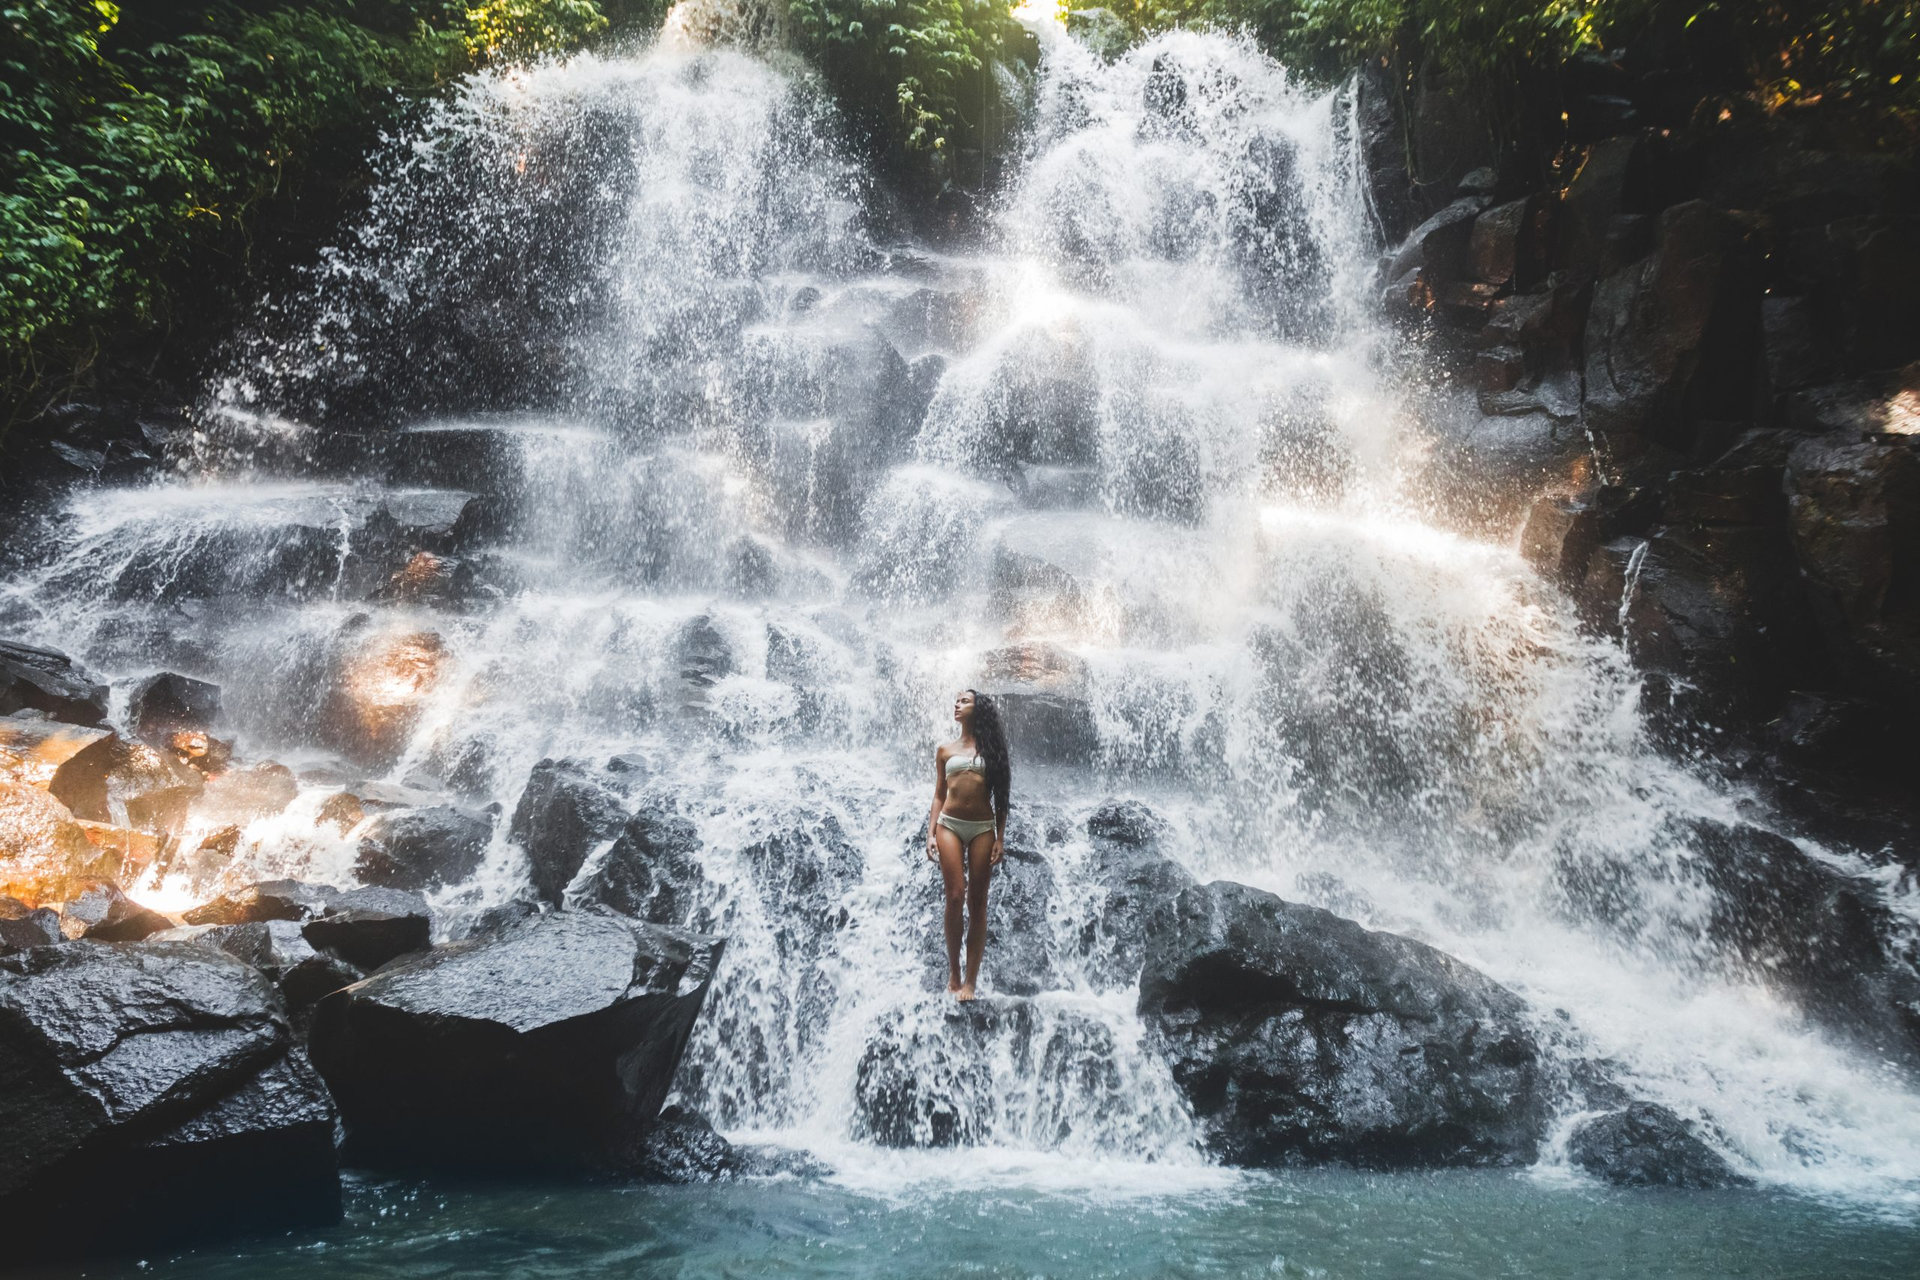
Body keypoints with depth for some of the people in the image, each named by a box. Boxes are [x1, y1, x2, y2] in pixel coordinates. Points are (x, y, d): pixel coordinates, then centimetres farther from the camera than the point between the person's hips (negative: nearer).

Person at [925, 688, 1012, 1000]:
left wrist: (1000, 838, 0)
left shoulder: (991, 749, 8)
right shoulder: (946, 751, 12)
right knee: (955, 896, -11)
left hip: (983, 828, 0)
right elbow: (938, 796, 12)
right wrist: (931, 834, 2)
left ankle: (970, 981, 2)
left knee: (977, 903, 0)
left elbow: (1001, 796, 7)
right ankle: (953, 974, 1)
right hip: (950, 825, 0)